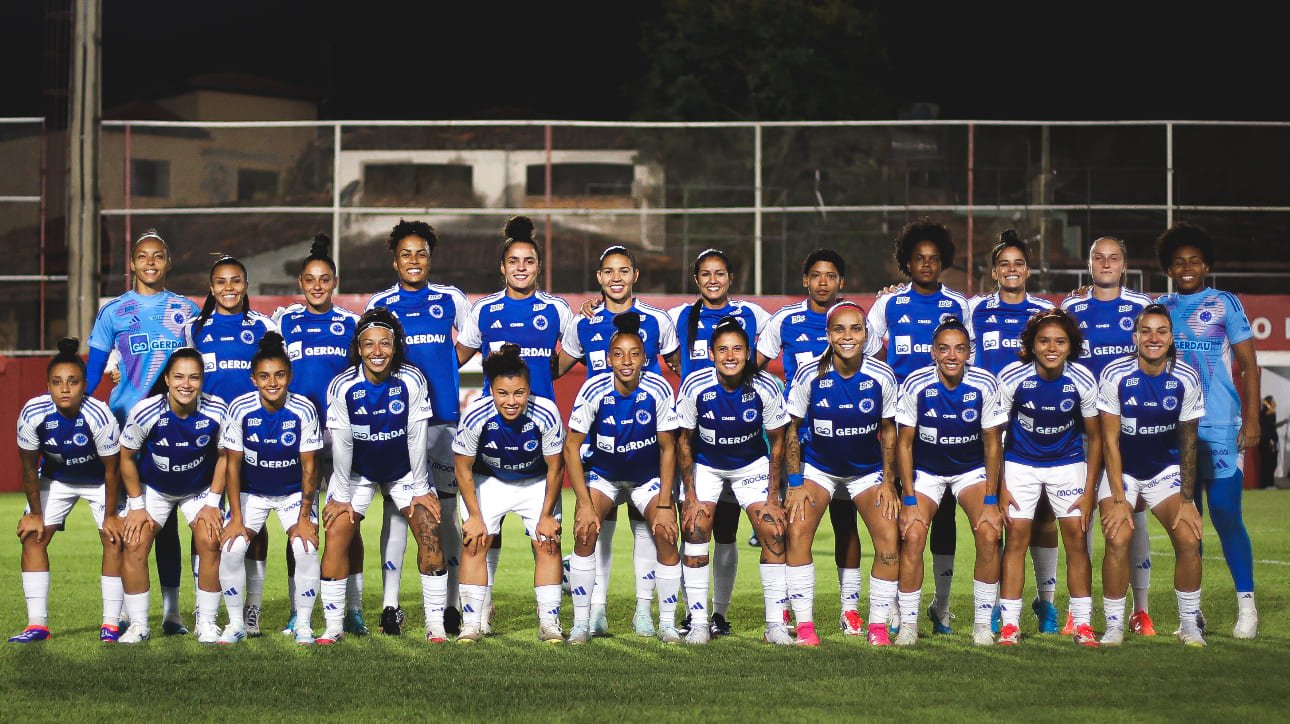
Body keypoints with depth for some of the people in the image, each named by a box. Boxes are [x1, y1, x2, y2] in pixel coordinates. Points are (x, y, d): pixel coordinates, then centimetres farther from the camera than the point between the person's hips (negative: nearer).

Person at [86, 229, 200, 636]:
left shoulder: (187, 312, 9)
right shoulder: (113, 313, 8)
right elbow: (92, 372, 8)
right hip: (125, 421, 0)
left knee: (167, 517, 1)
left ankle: (171, 611, 5)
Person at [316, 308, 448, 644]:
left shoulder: (412, 381, -21)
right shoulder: (342, 387, -22)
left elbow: (416, 438, -14)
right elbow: (341, 444, -14)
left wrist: (420, 490, -9)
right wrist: (341, 496, -10)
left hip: (404, 470, 0)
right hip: (357, 471, 0)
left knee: (430, 532, -12)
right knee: (336, 534, -12)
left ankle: (435, 624, -3)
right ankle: (333, 625, -1)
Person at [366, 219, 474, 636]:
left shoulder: (451, 299, 7)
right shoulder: (379, 304, 7)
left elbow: (470, 342, 19)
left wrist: (440, 372, 8)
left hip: (443, 417, 0)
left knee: (445, 511, 2)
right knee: (394, 508, -3)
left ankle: (450, 606, 7)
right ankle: (390, 605, 0)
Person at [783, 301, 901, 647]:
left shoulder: (882, 377, -16)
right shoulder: (809, 375, -18)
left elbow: (888, 430, -1)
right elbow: (792, 427, -7)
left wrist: (888, 482, -6)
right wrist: (795, 483, -11)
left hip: (868, 470, 1)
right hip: (817, 468, -1)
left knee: (889, 540, -13)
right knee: (797, 533, -18)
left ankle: (878, 626, 2)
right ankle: (804, 625, -8)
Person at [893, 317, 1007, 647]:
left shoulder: (985, 385, -18)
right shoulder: (915, 385, -20)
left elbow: (992, 443, -8)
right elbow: (904, 443, -10)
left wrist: (991, 501, -12)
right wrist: (909, 501, -15)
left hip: (972, 469, 1)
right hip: (925, 470, 0)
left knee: (989, 534, -19)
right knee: (912, 536, -19)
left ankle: (983, 623, -5)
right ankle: (908, 624, -5)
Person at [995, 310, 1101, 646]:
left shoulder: (1083, 381, -16)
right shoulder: (1012, 378, -19)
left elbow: (1095, 437, -4)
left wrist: (1089, 491, -7)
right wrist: (1000, 487, -11)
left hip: (1068, 463, 1)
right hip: (1020, 463, -1)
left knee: (1076, 537, -6)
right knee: (1016, 535, -9)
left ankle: (1083, 624, 3)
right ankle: (1009, 624, -4)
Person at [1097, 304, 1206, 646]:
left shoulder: (1187, 379, -12)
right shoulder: (1115, 375, -18)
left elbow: (1188, 442, -5)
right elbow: (1110, 441, -15)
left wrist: (1187, 500, -9)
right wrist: (1118, 500, -19)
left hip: (1166, 470, 2)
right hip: (1121, 470, -2)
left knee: (1189, 539, -14)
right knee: (1117, 541, -20)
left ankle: (1189, 624, 4)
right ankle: (1114, 626, -5)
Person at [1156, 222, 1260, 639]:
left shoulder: (1225, 304, 5)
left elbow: (1249, 364, 4)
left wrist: (1251, 419, -5)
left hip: (1219, 427, -3)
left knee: (1226, 515, -8)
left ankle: (1246, 605, 2)